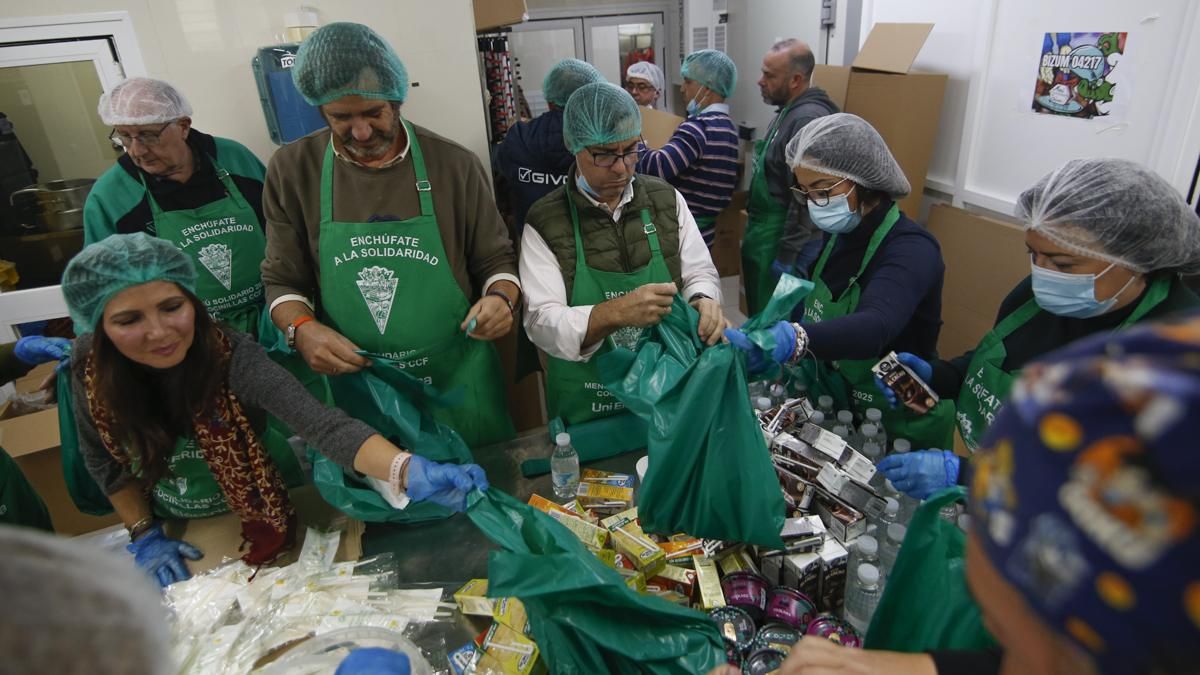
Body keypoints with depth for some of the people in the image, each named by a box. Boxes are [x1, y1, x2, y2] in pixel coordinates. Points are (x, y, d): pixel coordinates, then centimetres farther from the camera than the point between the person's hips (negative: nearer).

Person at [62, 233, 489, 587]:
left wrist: (411, 471, -65)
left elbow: (321, 424, -50)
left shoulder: (231, 357, -33)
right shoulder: (90, 368, -21)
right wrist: (143, 535, -4)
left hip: (257, 528, -3)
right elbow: (101, 460, -2)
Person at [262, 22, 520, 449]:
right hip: (354, 387, 1)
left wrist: (500, 298, -19)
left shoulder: (454, 164, -6)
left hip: (457, 382, 0)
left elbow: (496, 259, 3)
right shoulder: (292, 170, -3)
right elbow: (282, 281, 5)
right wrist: (302, 329, -15)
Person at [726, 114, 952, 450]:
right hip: (833, 414, 7)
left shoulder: (911, 249, -24)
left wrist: (792, 339, -59)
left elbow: (874, 327, -43)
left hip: (897, 429, -7)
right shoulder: (838, 234, -2)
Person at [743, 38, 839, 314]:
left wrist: (786, 256, -21)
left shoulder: (808, 119, -20)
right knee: (762, 318, 18)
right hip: (767, 234, 10)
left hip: (784, 240, -10)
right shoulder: (789, 111, 12)